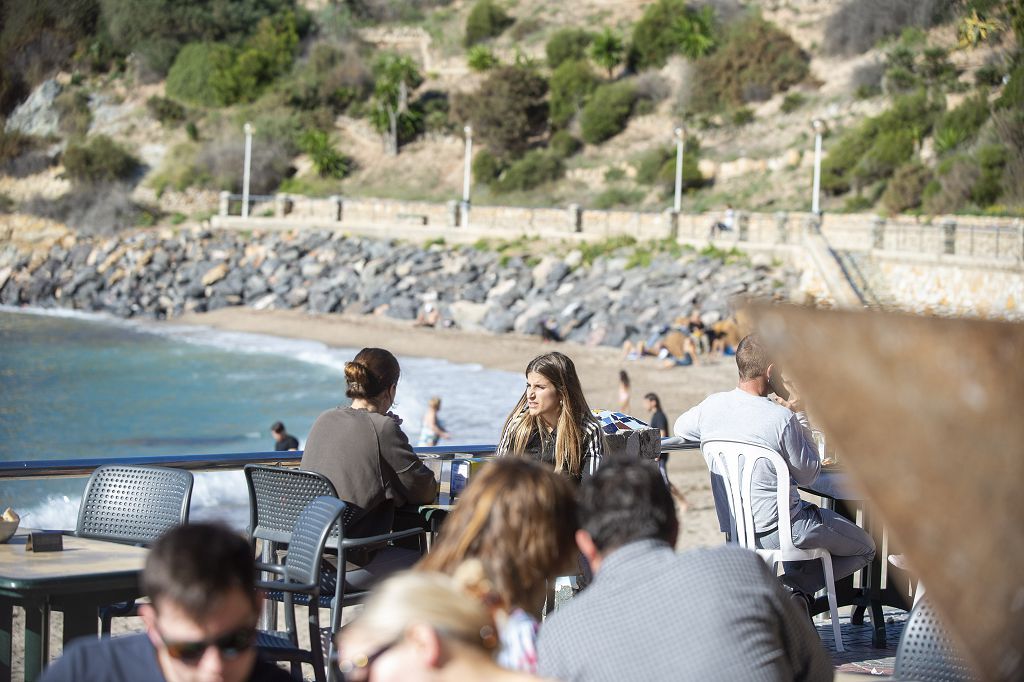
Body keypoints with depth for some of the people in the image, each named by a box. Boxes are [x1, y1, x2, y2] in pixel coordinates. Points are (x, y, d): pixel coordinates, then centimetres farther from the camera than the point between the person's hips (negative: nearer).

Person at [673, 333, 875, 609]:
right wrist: (799, 414, -6)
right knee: (865, 548, 13)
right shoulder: (781, 418, -23)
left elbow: (680, 427, 17)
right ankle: (793, 587, -2)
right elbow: (809, 475, -10)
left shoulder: (711, 405, -7)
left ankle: (790, 589, 19)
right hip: (779, 531, -7)